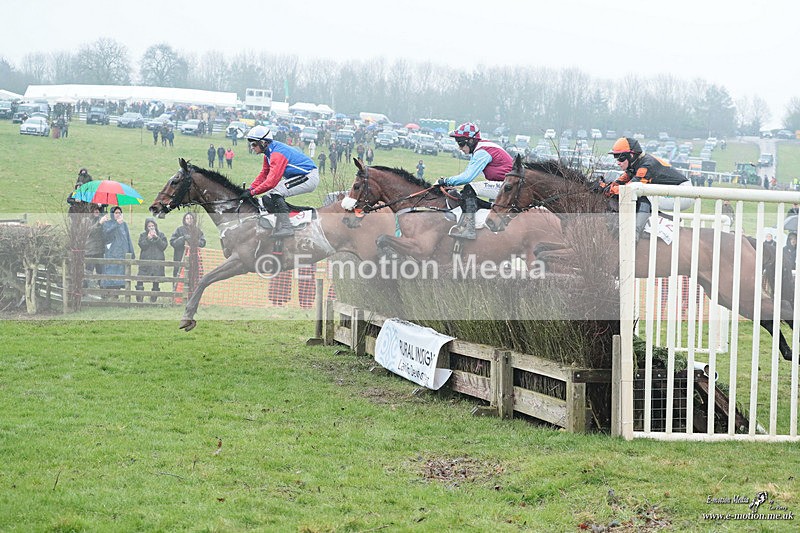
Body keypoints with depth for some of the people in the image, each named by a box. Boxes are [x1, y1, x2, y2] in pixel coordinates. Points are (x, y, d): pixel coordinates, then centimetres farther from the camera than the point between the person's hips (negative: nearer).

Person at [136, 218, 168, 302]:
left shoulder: (161, 235, 10)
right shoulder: (143, 235, 9)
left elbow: (163, 246, -2)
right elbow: (142, 246, -4)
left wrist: (156, 238, -9)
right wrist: (148, 238, -14)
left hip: (157, 261, 1)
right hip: (145, 260, -1)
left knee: (156, 281, 1)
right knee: (140, 279, -11)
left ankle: (153, 299, 8)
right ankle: (139, 299, -8)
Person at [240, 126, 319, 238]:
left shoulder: (277, 154, -25)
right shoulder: (269, 153, 7)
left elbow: (272, 181, -30)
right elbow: (264, 174, 13)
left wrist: (252, 192, -25)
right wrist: (250, 188, -1)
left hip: (309, 177, -11)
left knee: (276, 192, -24)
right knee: (268, 199, 7)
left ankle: (286, 227, -23)